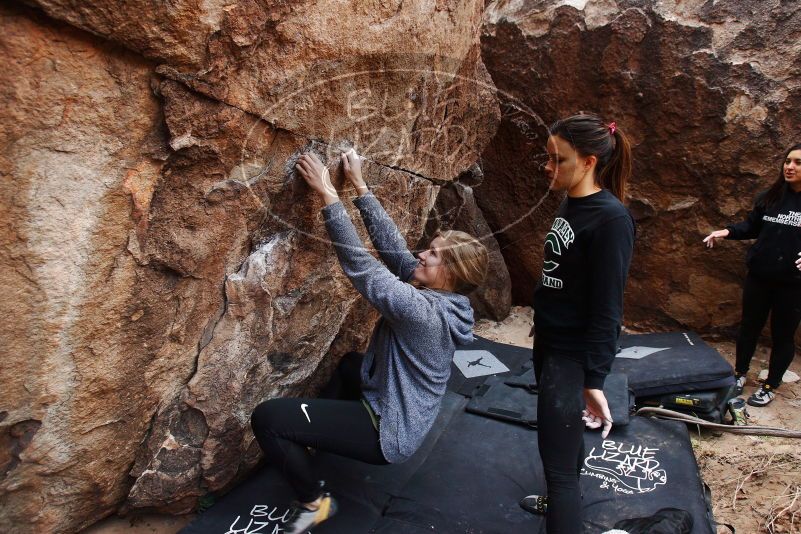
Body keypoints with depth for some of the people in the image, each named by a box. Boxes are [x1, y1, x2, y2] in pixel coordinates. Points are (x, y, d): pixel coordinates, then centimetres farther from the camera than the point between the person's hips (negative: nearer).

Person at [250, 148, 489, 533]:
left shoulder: (423, 311, -31)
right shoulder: (445, 297, -5)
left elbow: (360, 265, -32)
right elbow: (391, 245, -6)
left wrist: (328, 194, -29)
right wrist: (359, 185, -7)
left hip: (390, 432, -10)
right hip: (400, 410, 10)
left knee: (267, 417, -16)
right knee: (351, 364, 37)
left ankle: (315, 501, 2)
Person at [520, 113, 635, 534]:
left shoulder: (610, 218, -22)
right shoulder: (570, 202, 5)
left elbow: (607, 308, -22)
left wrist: (594, 379, -20)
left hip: (574, 354, -9)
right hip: (549, 341, 9)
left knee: (557, 458, -3)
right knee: (564, 433, 26)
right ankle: (562, 500, 48)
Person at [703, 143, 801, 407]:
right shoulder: (769, 197, 1)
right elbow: (752, 226, 13)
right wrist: (728, 231, -5)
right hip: (759, 277, 3)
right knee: (750, 326, 17)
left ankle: (771, 386, 29)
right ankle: (740, 373, 37)